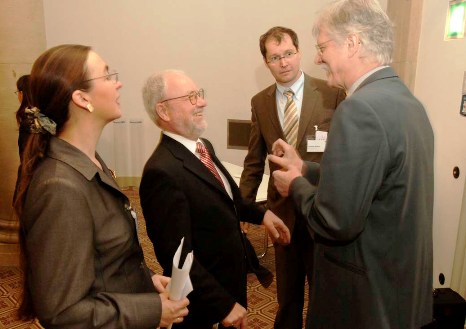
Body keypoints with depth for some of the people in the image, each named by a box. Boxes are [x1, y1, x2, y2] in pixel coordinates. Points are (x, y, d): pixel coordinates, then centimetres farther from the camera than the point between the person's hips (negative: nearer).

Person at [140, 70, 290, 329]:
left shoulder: (203, 146, 0)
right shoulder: (163, 172, -28)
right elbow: (178, 257, -27)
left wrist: (260, 213, 2)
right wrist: (224, 305, -22)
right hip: (203, 304, -8)